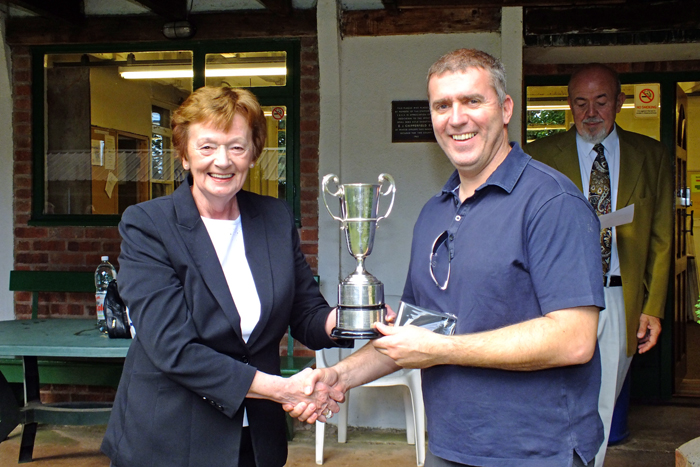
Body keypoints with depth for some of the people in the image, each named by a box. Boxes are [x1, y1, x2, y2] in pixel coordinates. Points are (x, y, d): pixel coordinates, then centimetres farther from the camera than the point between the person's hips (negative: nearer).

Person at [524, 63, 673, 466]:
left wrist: (653, 308, 4)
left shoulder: (652, 156, 9)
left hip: (621, 301, 2)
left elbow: (662, 237, 10)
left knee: (601, 410, 10)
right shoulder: (539, 157, 4)